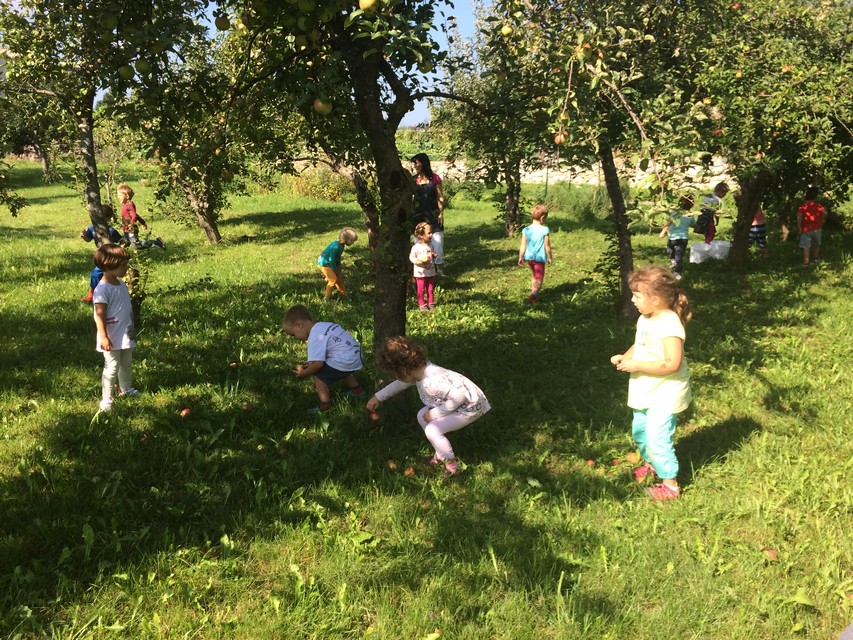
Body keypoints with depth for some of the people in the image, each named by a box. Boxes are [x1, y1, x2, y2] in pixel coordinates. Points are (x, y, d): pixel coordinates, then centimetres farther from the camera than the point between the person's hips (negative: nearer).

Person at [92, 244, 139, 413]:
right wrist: (103, 337, -24)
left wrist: (132, 328, 21)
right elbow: (100, 315, -22)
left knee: (126, 363, 23)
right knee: (112, 368, -3)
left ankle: (125, 389, 42)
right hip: (112, 338, -9)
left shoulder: (121, 283, 6)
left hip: (126, 334, 9)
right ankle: (106, 400, 6)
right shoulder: (102, 289, -21)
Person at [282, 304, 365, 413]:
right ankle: (357, 390, 50)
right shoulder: (322, 326, 13)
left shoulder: (314, 337, -16)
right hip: (356, 356, 10)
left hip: (345, 361, -10)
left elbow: (318, 363, -21)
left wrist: (303, 373, -5)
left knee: (318, 373, -3)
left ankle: (325, 405, -2)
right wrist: (309, 364, 16)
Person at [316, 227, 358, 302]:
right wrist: (335, 270, -14)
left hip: (331, 263, 9)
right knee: (333, 279, -9)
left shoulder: (341, 245, -6)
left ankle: (344, 293, 29)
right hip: (324, 263, -9)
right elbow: (331, 260, -26)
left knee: (339, 277, 12)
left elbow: (338, 257, 8)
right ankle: (327, 297, 5)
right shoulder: (335, 247, -34)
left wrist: (338, 267, 11)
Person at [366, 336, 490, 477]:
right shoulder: (419, 370, -4)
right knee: (422, 416, 12)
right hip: (456, 403, 10)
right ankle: (441, 455, 22)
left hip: (470, 407, -10)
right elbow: (400, 383, 16)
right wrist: (378, 397, 21)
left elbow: (459, 397, -34)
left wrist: (434, 414, -23)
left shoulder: (432, 381, -33)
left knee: (432, 430, -18)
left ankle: (452, 466, -1)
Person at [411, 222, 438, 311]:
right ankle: (422, 305, 12)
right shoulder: (416, 247, -12)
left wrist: (434, 255, -3)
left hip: (431, 272, 5)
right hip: (420, 273, -5)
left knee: (431, 289, 11)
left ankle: (431, 303, 22)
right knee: (421, 290, 2)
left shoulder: (430, 246, 6)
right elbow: (411, 257, -6)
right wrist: (417, 261, -23)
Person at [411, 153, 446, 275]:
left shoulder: (434, 178, -1)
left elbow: (440, 197, 0)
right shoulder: (413, 180, 5)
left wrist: (441, 213, -7)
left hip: (433, 215, -2)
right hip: (418, 215, 3)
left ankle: (440, 269, 7)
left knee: (437, 242, -2)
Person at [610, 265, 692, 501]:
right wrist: (625, 357, -2)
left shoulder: (669, 325, -26)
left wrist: (637, 366, -27)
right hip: (646, 391, 10)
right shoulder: (645, 319, 3)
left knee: (657, 437, -7)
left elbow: (672, 363, -31)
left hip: (665, 394, -10)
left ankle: (670, 484, 9)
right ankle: (651, 464, 47)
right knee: (639, 431, 23)